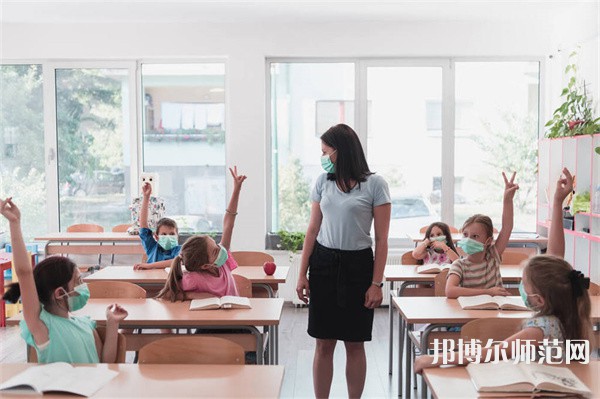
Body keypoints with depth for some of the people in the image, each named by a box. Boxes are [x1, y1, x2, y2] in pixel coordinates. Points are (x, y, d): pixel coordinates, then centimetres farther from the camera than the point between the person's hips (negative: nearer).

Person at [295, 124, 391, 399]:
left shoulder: (375, 184, -5)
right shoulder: (323, 182, 7)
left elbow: (381, 239, -5)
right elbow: (313, 230, 8)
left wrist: (376, 283, -9)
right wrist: (302, 274, 4)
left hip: (358, 265, -3)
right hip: (323, 263, 3)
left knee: (355, 344, 6)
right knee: (324, 343, 6)